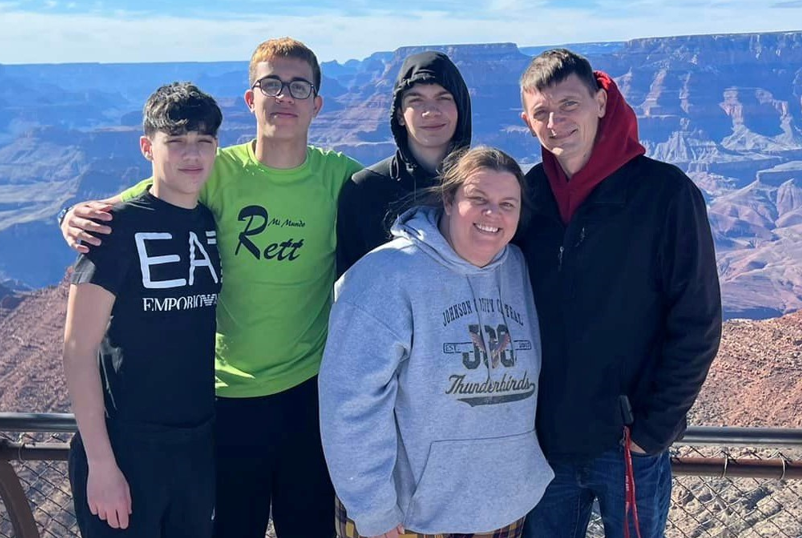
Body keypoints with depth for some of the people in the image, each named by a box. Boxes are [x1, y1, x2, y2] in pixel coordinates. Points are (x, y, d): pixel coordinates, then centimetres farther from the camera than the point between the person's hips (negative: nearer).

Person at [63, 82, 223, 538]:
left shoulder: (215, 223, 2)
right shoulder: (119, 225, -12)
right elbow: (79, 349, -13)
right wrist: (101, 463, -15)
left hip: (200, 444, 5)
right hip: (127, 448, -5)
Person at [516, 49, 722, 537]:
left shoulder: (666, 193, -11)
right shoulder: (527, 194, 1)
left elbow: (697, 325, -10)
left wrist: (656, 427, -12)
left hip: (629, 446, -3)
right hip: (546, 442, 4)